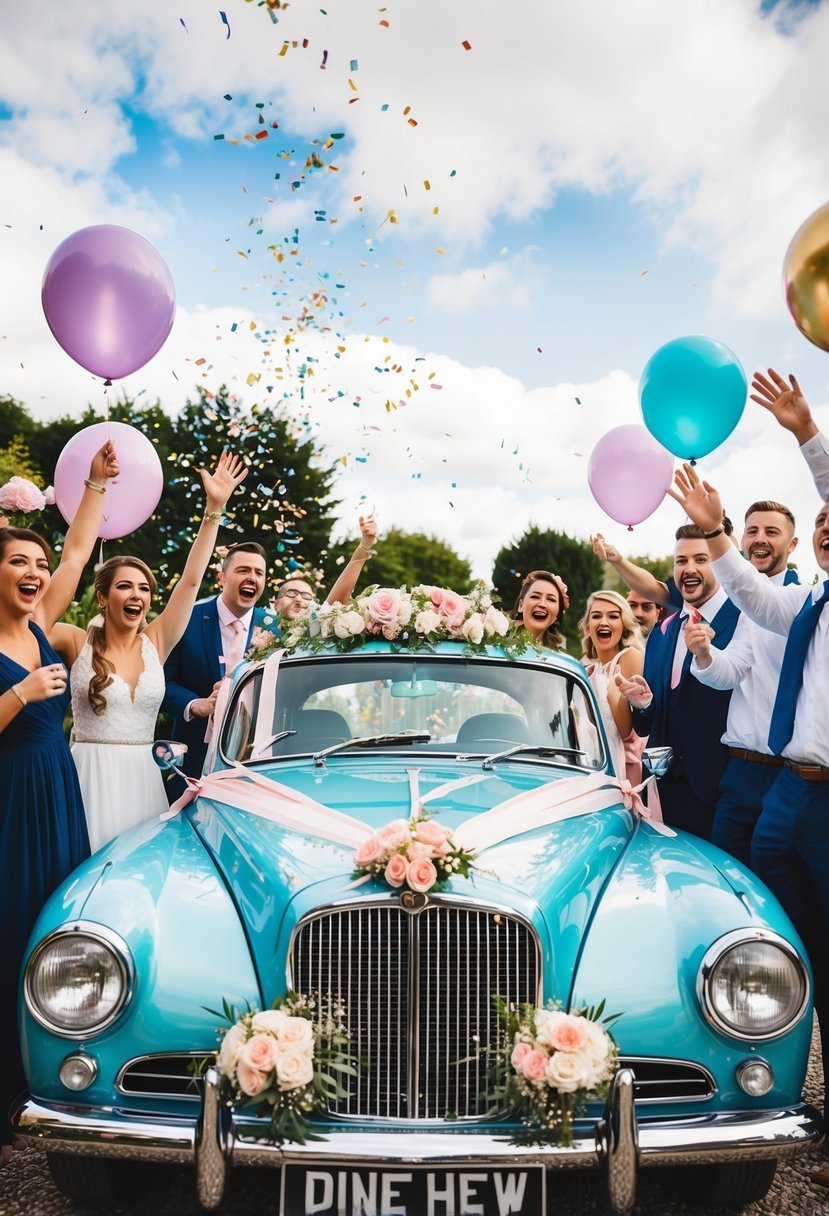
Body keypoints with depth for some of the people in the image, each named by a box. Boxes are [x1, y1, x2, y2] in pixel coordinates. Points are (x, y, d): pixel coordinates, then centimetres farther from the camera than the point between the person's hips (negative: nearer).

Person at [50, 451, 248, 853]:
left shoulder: (155, 643, 4)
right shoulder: (77, 644, -2)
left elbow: (191, 578, 1)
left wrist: (214, 508, -2)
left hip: (142, 776, 3)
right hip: (91, 776, -3)